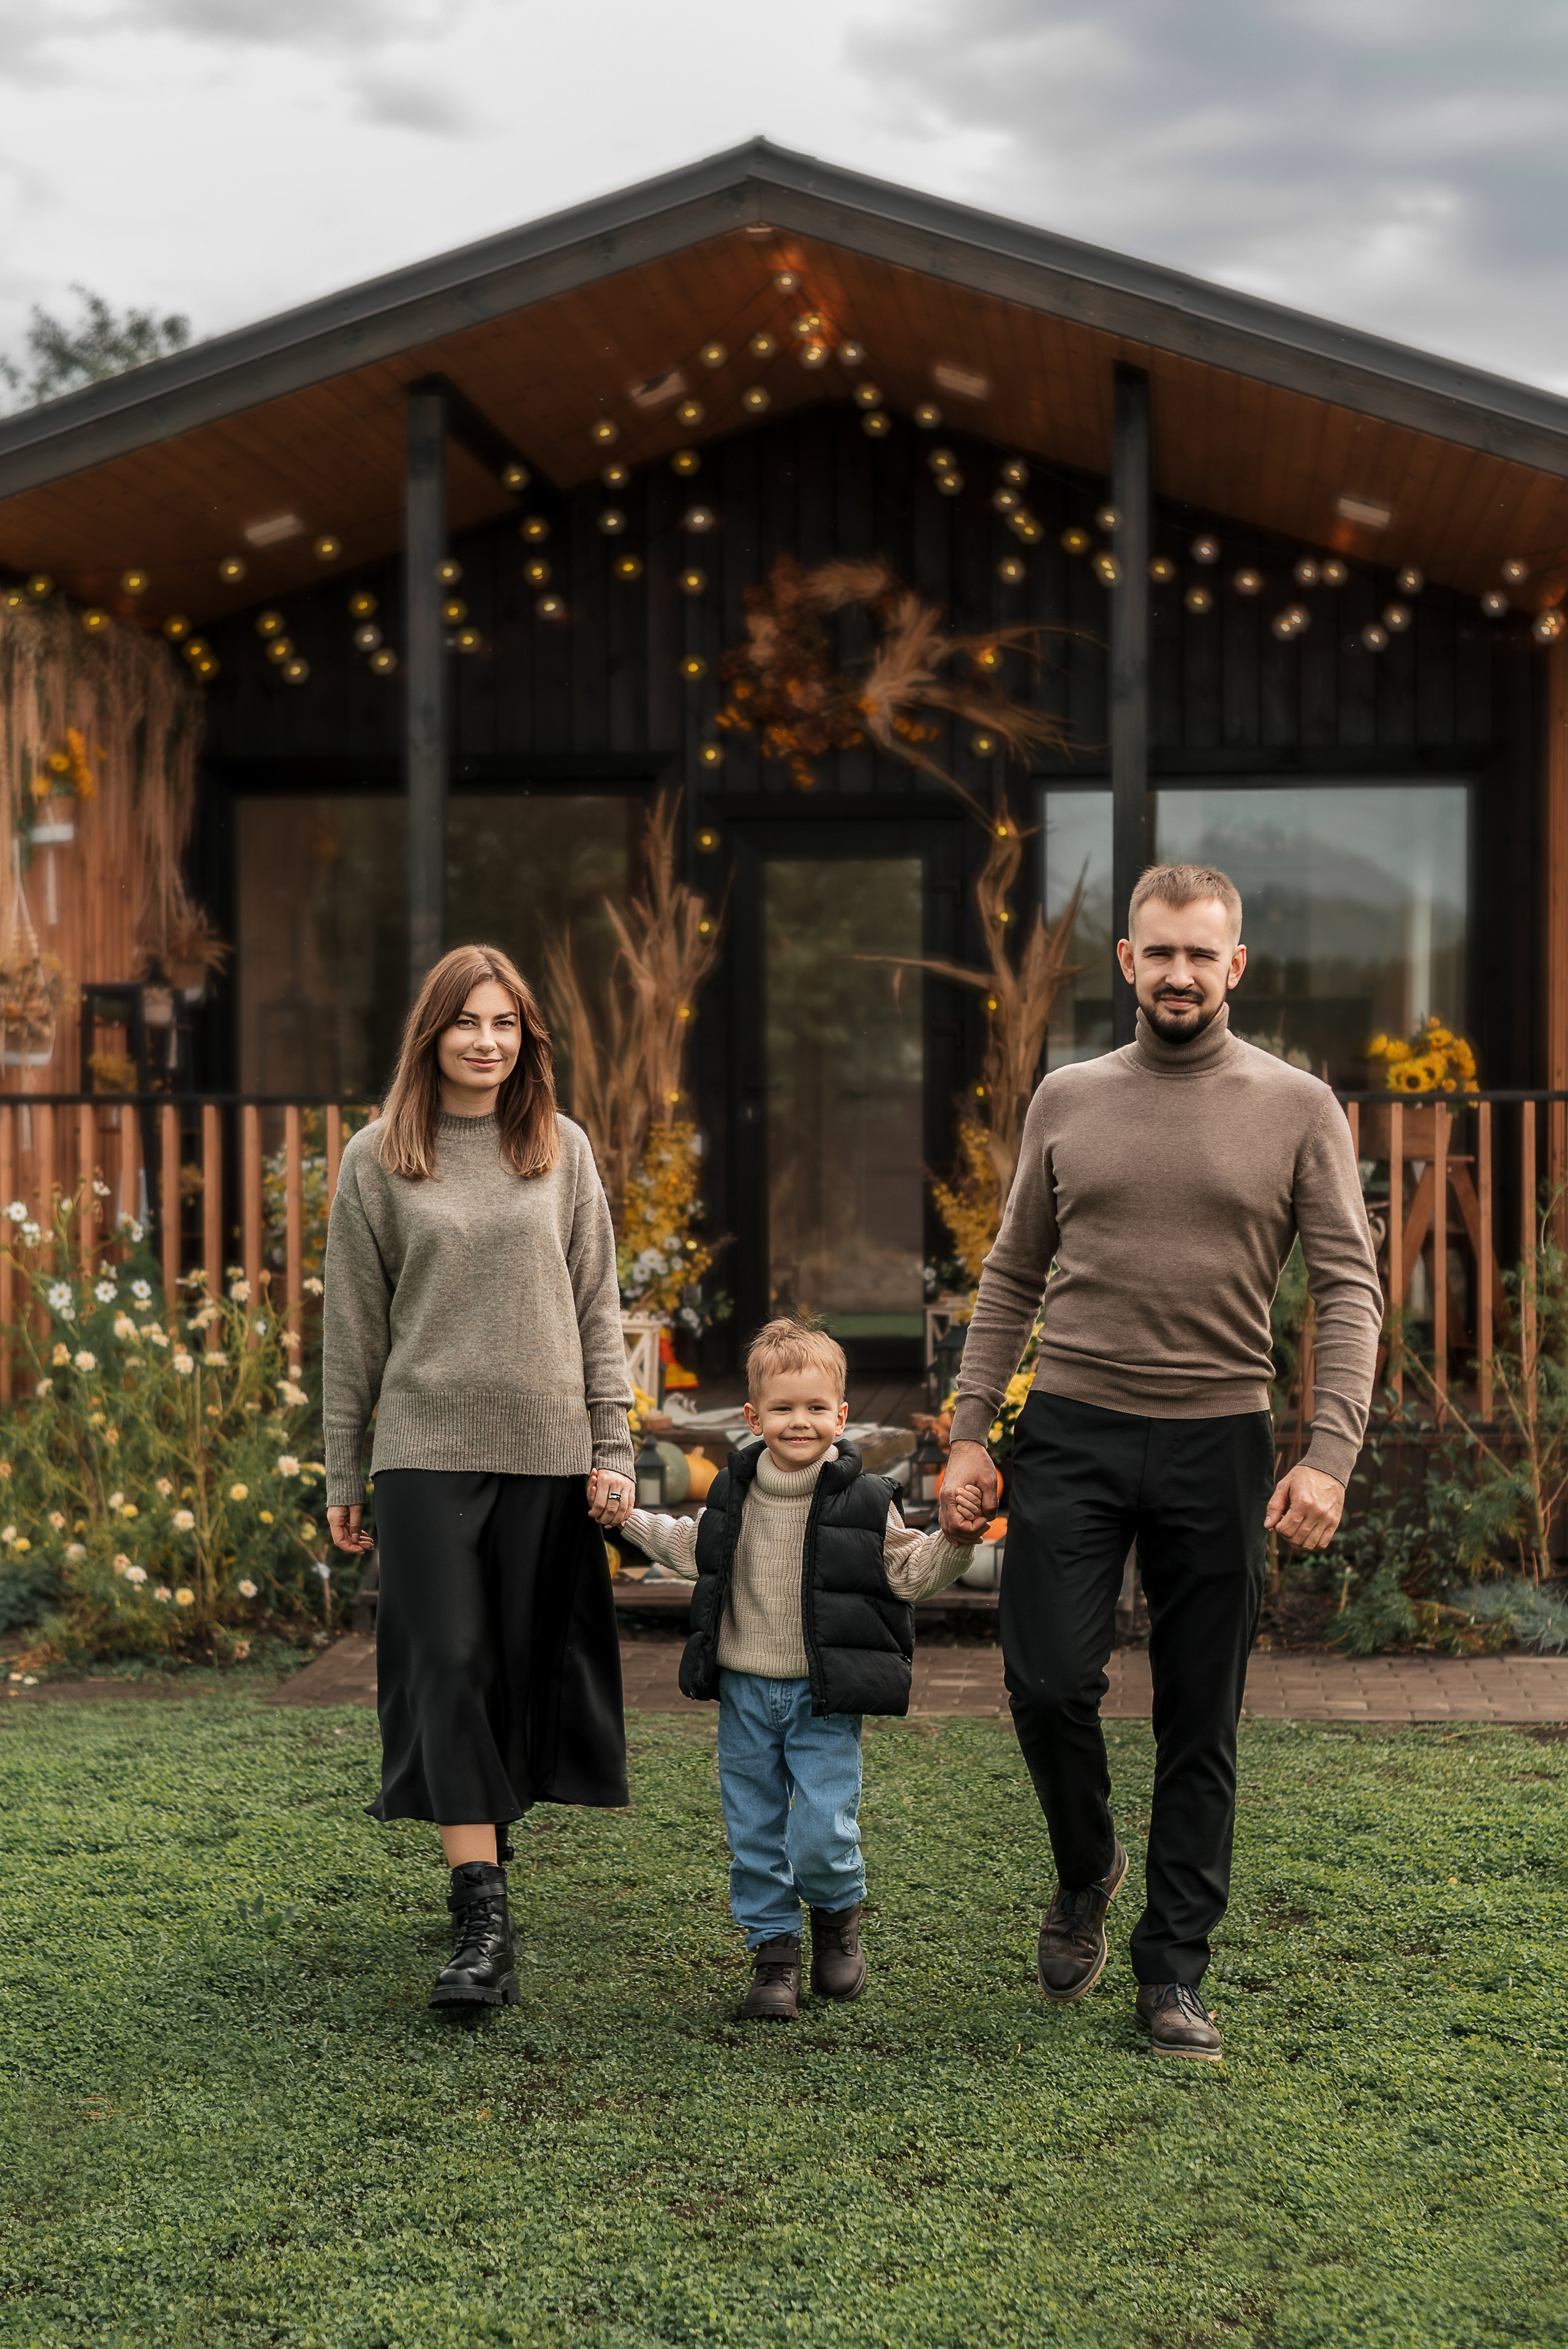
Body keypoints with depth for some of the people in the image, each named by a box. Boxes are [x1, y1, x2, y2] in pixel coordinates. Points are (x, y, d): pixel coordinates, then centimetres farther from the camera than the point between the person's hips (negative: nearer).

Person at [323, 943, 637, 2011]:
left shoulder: (563, 1150, 7)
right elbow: (354, 1323, 6)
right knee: (449, 1671, -8)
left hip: (546, 1448, 2)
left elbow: (597, 1307, 9)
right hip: (427, 1450, -2)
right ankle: (485, 1925, -11)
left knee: (522, 1671, 6)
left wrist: (614, 1448, 4)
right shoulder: (379, 1159, 3)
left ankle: (491, 1840, 26)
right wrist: (341, 1472, 6)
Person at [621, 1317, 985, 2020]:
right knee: (754, 1833, 6)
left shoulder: (863, 1501, -6)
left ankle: (839, 1912, 21)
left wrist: (953, 1542, -16)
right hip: (745, 1691, 3)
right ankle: (773, 1951, 20)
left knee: (820, 1834, -10)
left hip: (826, 1698, -3)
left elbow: (908, 1572, 0)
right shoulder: (733, 1494, 4)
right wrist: (629, 1516, 21)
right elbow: (692, 1550, 22)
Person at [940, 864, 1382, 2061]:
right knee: (1050, 1683, -7)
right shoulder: (1068, 1100, 9)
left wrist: (1331, 1455, -16)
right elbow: (1011, 1279, 13)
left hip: (1217, 1441, -1)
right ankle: (1086, 1872, 23)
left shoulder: (1298, 1108, 1)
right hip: (1071, 1433, 1)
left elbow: (1352, 1290, -4)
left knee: (1201, 1727, 5)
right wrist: (971, 1433, 5)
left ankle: (1175, 1972, 17)